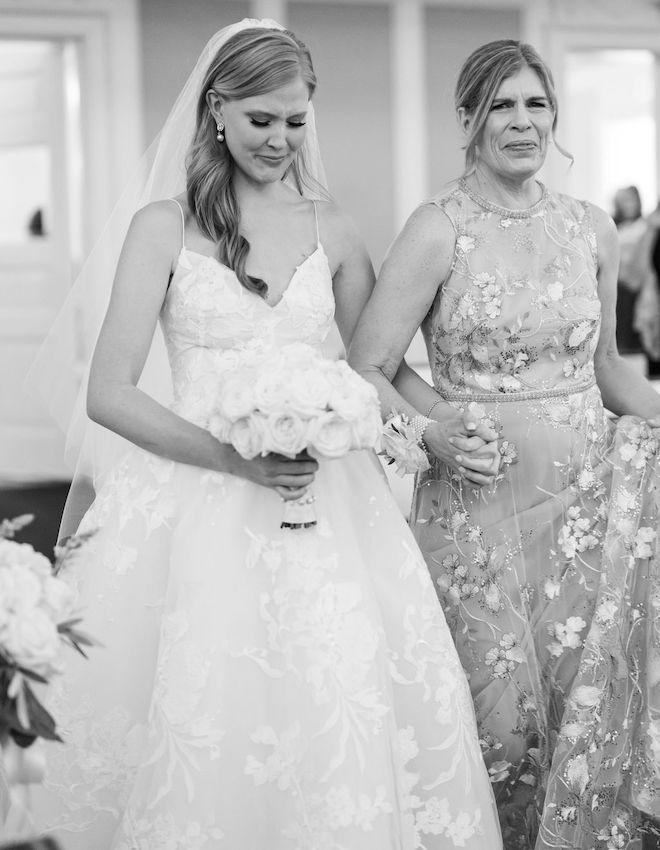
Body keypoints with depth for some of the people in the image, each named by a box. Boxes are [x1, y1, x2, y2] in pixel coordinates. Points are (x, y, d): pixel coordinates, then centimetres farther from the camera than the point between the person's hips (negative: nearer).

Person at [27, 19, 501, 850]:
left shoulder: (331, 231, 10)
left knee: (347, 707, -5)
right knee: (200, 718, -6)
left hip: (321, 508, 2)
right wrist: (235, 458, -13)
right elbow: (110, 392, -3)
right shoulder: (164, 227, 2)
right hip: (196, 507, -2)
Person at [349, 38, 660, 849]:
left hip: (589, 500, 4)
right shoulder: (438, 231, -7)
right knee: (503, 712, -1)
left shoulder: (591, 228, 7)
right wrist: (430, 433, -22)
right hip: (480, 502, -4)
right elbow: (365, 369, -8)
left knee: (590, 702, 4)